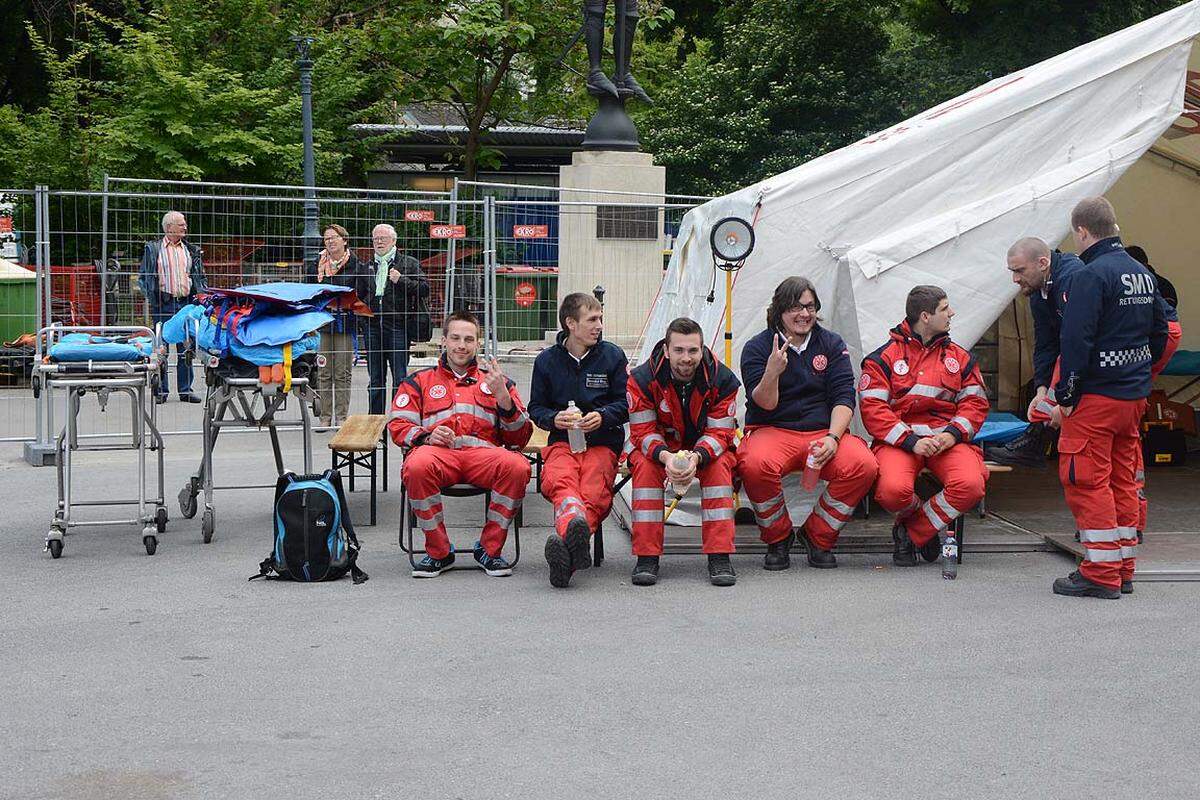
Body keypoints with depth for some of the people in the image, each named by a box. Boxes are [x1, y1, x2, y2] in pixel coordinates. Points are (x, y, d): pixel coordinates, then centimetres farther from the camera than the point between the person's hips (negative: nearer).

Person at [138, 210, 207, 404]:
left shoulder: (191, 250, 14)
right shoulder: (153, 248, 5)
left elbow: (199, 277, 17)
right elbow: (143, 276, 5)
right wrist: (151, 297, -8)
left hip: (186, 303, 3)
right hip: (163, 303, -3)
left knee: (186, 349, 2)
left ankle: (185, 390, 8)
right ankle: (161, 391, 5)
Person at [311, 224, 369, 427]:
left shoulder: (355, 264, -1)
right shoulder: (318, 264, 9)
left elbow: (366, 292, 0)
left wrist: (352, 310, -8)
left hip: (345, 324, -3)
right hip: (322, 324, 3)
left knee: (343, 373, 1)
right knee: (324, 373, 4)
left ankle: (342, 416, 7)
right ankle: (325, 416, 9)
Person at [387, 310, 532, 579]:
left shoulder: (495, 381, 26)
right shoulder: (419, 381, 26)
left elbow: (519, 438, 15)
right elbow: (398, 425, 14)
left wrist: (503, 395, -2)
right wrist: (426, 436, -8)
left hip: (483, 453, 1)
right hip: (437, 451, 0)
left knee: (518, 466, -34)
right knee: (417, 466, -38)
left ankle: (489, 549, -14)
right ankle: (439, 552, -18)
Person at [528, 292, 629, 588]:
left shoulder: (612, 355, 10)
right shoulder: (547, 360, 12)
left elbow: (626, 403, 11)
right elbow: (536, 408, 16)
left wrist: (602, 416, -9)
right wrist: (555, 418, -6)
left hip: (603, 441, 0)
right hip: (561, 441, 0)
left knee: (594, 493, -33)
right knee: (559, 481, -37)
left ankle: (567, 542, -59)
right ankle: (575, 527, -66)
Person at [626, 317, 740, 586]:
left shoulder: (721, 378, -16)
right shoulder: (642, 379, -18)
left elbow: (719, 433, -15)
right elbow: (643, 432, -16)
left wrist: (696, 457, -37)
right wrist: (665, 457, -37)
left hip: (705, 450, 1)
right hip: (659, 447, 0)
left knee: (720, 466, -31)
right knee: (645, 466, -32)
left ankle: (719, 556, -28)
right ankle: (646, 557, -28)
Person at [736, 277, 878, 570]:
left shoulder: (832, 344, 10)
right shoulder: (757, 348, 2)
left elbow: (844, 398, 1)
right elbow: (765, 405, -7)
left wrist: (832, 438, -16)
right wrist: (772, 372, -28)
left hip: (824, 432, 2)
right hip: (773, 431, -2)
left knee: (864, 466, -28)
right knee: (756, 465, -37)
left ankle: (819, 537, -3)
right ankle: (778, 538, -8)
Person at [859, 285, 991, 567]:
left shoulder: (960, 358, 17)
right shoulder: (884, 357, 5)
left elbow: (975, 403, 12)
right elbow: (872, 408, -4)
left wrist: (952, 435, -9)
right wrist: (912, 442, -16)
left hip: (946, 439, 3)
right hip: (899, 439, -3)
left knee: (971, 485, -29)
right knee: (894, 490, -34)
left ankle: (911, 532, -7)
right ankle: (928, 518, 5)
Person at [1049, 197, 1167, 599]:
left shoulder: (1092, 275, -16)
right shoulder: (1142, 273, 12)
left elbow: (1077, 340, -20)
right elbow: (1159, 332, 20)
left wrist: (1066, 395, -13)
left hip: (1096, 398, -9)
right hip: (1135, 395, 9)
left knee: (1086, 481, -3)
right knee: (1123, 481, 14)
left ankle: (1101, 574, -2)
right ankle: (1123, 570, 20)